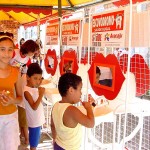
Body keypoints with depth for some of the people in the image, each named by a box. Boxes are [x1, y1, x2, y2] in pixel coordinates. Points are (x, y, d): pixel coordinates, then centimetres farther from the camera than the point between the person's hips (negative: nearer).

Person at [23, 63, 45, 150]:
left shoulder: (35, 88, 4)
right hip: (34, 121, -8)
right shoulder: (27, 91, -21)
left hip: (38, 120, 8)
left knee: (35, 142, 20)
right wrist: (41, 95, -28)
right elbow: (34, 107, -26)